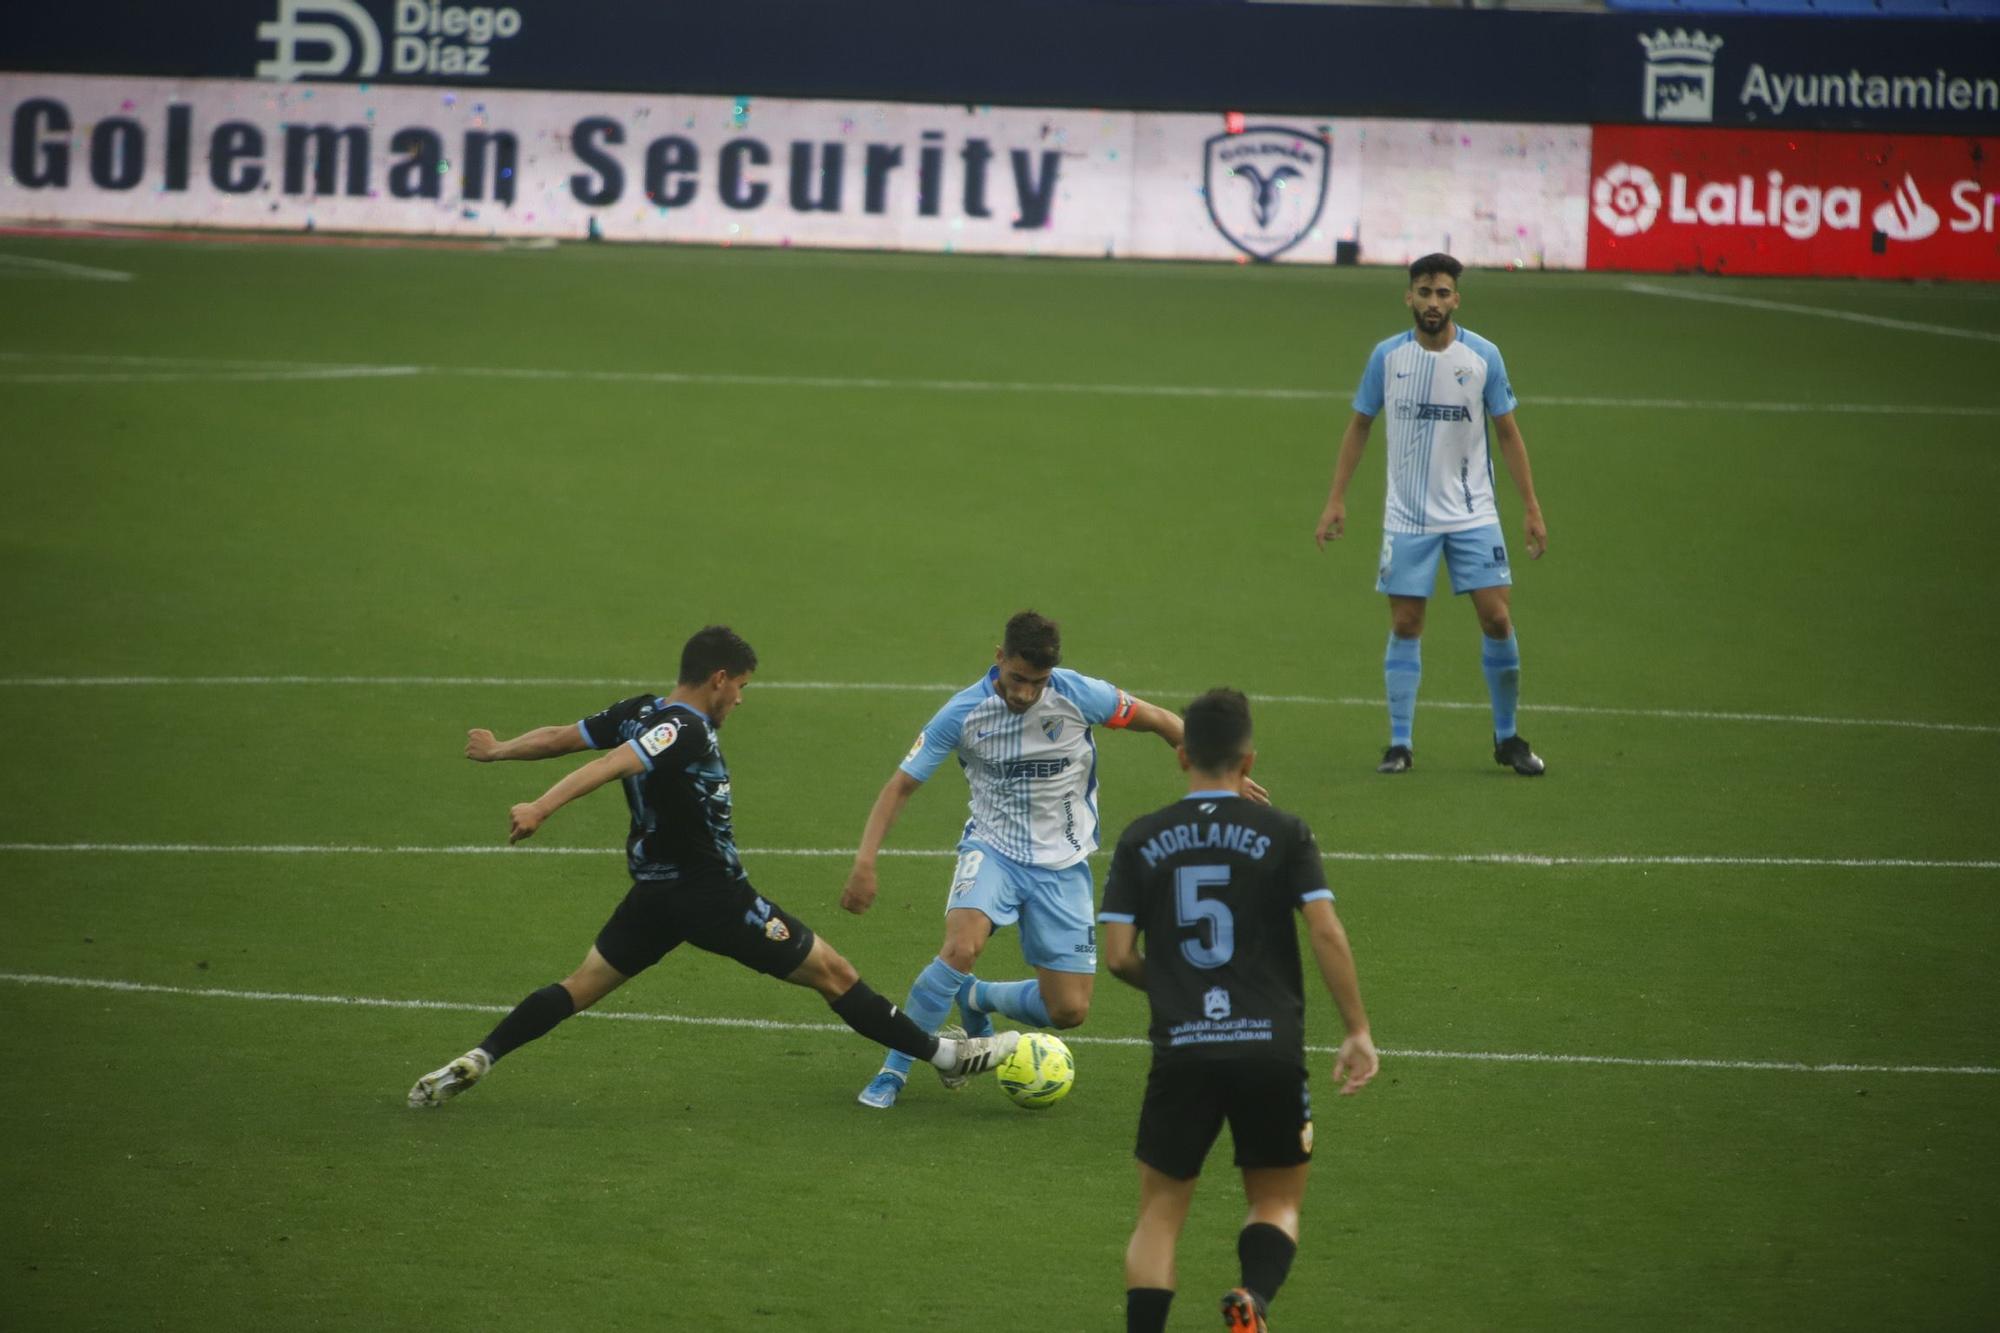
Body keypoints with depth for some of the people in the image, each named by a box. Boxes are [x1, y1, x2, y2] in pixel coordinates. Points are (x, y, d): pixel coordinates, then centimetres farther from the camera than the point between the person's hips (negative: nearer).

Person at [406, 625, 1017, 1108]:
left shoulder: (638, 713, 3)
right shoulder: (686, 731, -22)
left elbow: (561, 738, 14)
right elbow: (610, 766, -33)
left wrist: (497, 750, 31)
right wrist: (539, 809, -42)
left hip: (655, 893, 8)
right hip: (713, 894, -8)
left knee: (583, 984, 15)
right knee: (831, 972, 0)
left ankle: (477, 1059, 1)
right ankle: (943, 1055, 6)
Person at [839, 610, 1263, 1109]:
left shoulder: (1080, 696, -15)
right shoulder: (963, 713, -14)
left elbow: (1159, 722, 0)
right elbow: (902, 784, -9)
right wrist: (865, 862, -19)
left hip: (1062, 865, 2)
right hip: (993, 849, -2)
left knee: (1069, 1010, -3)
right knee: (960, 948, -31)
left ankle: (976, 1000, 28)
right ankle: (892, 1073, -16)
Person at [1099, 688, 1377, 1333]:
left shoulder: (1141, 840, 5)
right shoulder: (1284, 833, 1)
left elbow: (1118, 955, 2)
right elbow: (1326, 933, -8)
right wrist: (1358, 1032, -1)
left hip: (1181, 1051, 0)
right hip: (1271, 1049, 0)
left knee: (1160, 1214, 13)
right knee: (1278, 1203, 15)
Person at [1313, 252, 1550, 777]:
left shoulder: (1483, 356, -4)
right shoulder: (1388, 355, -2)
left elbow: (1507, 433, 3)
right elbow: (1359, 426, 8)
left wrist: (1531, 507, 0)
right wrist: (1335, 501, 3)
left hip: (1473, 515, 0)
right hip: (1407, 517, 0)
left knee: (1497, 620, -6)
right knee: (1405, 627, 0)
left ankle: (1507, 738, 9)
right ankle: (1400, 743, 9)